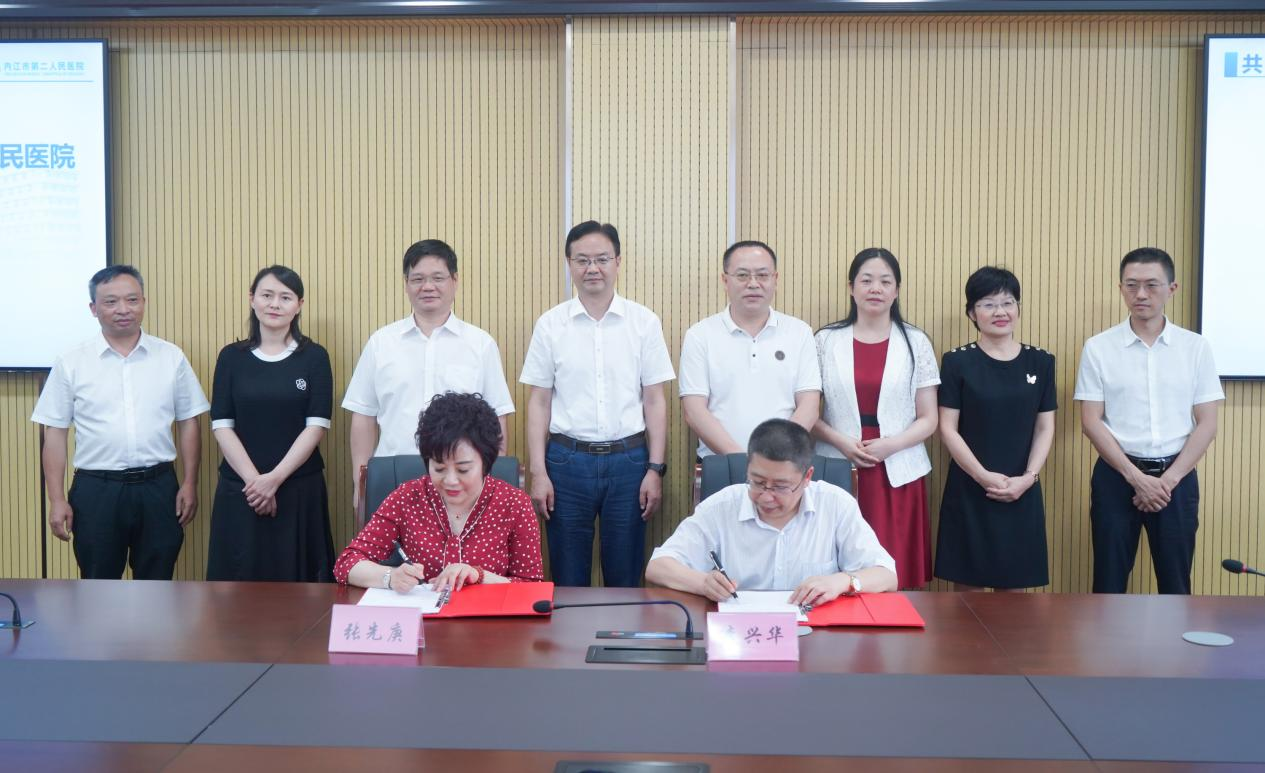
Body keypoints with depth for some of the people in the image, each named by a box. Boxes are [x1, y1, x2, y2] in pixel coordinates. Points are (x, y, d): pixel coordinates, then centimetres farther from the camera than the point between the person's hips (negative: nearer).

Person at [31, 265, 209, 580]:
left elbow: (188, 423, 6)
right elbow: (55, 434, 1)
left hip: (158, 487, 1)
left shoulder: (171, 357, 2)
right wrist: (56, 500, -3)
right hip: (96, 490, 0)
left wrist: (190, 484, 1)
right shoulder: (71, 363, 0)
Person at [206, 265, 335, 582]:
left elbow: (316, 426, -5)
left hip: (299, 489, -1)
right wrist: (253, 480, -12)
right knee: (241, 580, 5)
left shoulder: (314, 356, 2)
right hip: (240, 488, 1)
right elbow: (222, 426, 0)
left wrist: (275, 479, -14)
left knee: (296, 581, 3)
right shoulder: (231, 356, 5)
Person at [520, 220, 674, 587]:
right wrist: (538, 472, -1)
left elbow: (655, 401, 4)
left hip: (629, 459, 0)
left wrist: (655, 469, -1)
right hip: (568, 458, 0)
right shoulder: (550, 324, 3)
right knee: (568, 581, 7)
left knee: (625, 580, 8)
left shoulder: (644, 322, 2)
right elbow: (539, 402, 5)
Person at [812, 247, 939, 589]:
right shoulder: (826, 340, 6)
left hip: (898, 474, 0)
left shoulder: (916, 342, 6)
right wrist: (843, 443, -11)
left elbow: (928, 420, 5)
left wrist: (890, 445, -11)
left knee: (896, 579, -2)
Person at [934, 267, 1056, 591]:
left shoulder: (1040, 361, 6)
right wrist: (984, 476, -13)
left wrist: (1028, 477, -8)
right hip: (969, 489, -2)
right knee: (967, 585, 3)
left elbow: (1045, 428, 6)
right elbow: (948, 429, -5)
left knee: (1014, 584, 7)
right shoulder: (957, 362, -2)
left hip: (1021, 491, 2)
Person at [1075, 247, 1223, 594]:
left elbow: (1207, 424, 1)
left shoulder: (1196, 347, 1)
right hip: (1116, 475, -1)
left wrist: (1168, 480, -9)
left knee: (1175, 582, 9)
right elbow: (1091, 422, -4)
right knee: (1110, 581, 5)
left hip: (1177, 477, 1)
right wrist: (1136, 477, -12)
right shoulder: (1098, 348, -2)